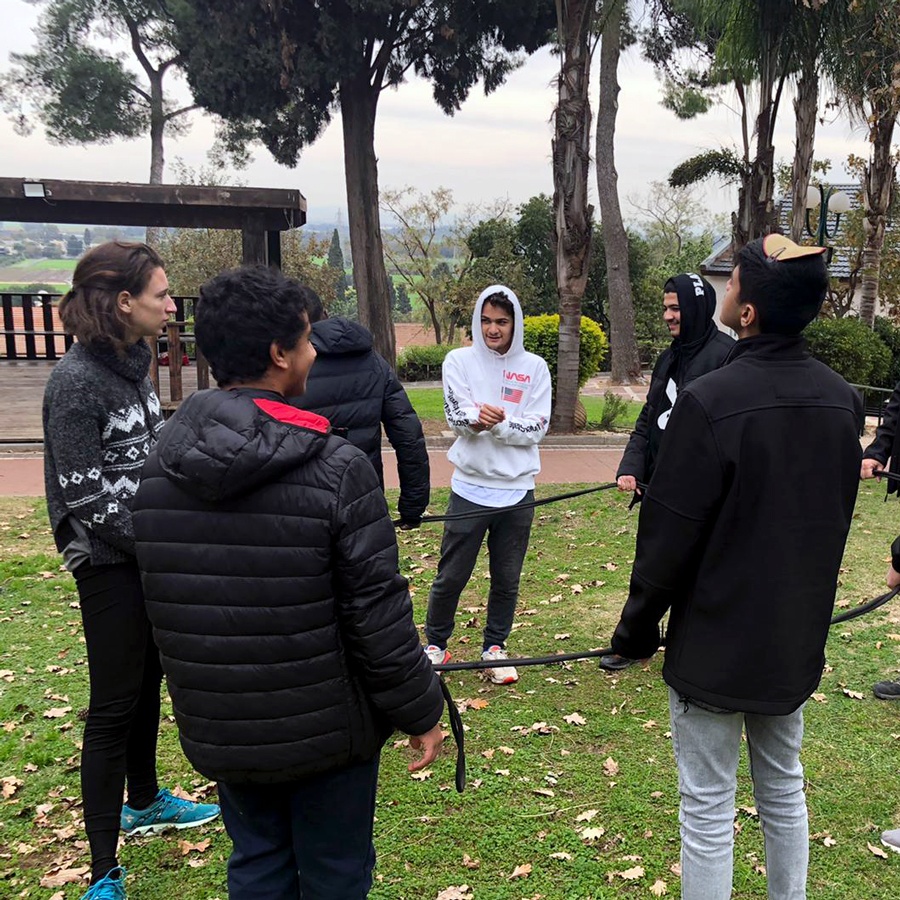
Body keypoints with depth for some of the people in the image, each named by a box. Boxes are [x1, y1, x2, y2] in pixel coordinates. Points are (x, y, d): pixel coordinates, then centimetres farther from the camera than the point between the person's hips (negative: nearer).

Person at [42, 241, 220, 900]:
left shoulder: (133, 363, 5)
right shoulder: (77, 381, -19)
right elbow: (85, 495, -20)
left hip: (153, 553, 8)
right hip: (109, 566, -8)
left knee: (149, 681, 20)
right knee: (114, 705, 0)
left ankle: (144, 802, 42)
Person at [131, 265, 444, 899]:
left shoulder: (158, 466, -5)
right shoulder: (337, 469, -22)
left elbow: (162, 601, 6)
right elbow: (378, 613, -20)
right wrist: (420, 712, -6)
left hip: (216, 731, 5)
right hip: (326, 730, -5)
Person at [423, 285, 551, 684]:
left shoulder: (534, 368, 3)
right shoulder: (459, 361, 1)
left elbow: (537, 427, -5)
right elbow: (457, 415, -10)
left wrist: (498, 423, -21)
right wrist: (478, 418, -31)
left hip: (517, 491, 1)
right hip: (470, 488, -1)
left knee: (507, 579, 12)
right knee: (451, 576, 7)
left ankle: (494, 647, 30)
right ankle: (435, 644, 27)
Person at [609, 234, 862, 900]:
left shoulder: (710, 402, -24)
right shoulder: (843, 399, -2)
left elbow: (671, 532, -18)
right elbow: (835, 517, 9)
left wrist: (639, 625, -4)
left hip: (715, 643, -6)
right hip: (799, 638, 6)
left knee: (709, 809, 8)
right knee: (785, 793, 22)